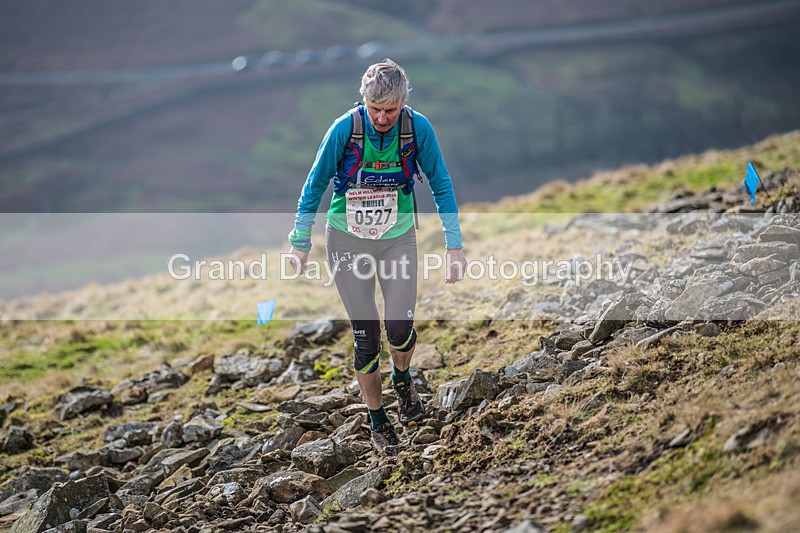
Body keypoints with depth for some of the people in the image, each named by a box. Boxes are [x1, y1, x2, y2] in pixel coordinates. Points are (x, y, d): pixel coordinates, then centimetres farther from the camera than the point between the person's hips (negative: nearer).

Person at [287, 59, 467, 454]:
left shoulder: (418, 128, -15)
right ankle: (377, 419, 20)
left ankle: (402, 377, 23)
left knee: (400, 328, -12)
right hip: (348, 239, -1)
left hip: (398, 238, 1)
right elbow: (315, 186, -6)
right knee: (365, 338, 0)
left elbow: (441, 185, -2)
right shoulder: (345, 128, -18)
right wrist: (300, 244, -2)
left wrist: (454, 244, -3)